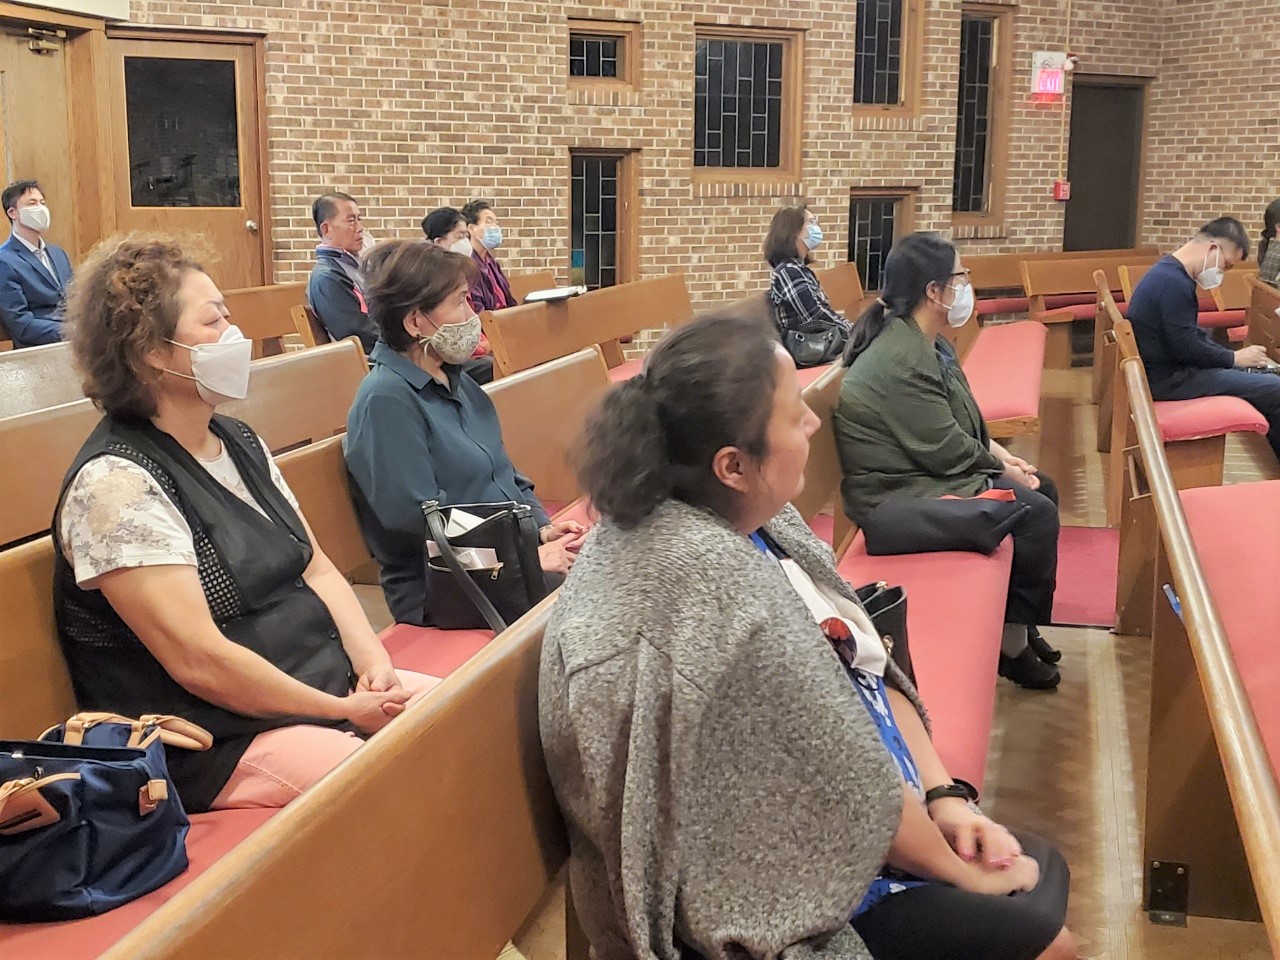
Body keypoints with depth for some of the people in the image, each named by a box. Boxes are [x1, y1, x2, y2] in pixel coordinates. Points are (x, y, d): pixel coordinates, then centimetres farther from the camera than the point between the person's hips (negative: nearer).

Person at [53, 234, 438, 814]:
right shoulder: (115, 482, -16)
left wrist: (371, 660, -4)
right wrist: (345, 712, -15)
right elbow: (199, 661, -21)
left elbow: (317, 569, 13)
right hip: (224, 741, -9)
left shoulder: (239, 443, 11)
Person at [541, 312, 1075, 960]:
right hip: (781, 889, -8)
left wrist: (942, 796, -3)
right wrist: (961, 871, -9)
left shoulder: (744, 518, -4)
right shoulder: (713, 583, -32)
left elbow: (867, 666, 5)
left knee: (1041, 868, 14)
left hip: (832, 833, 9)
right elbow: (847, 786, -23)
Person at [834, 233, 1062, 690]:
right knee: (1036, 514, -14)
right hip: (900, 495, -11)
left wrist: (1000, 453, 4)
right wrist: (1007, 473, -9)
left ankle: (1018, 621, 20)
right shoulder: (900, 360, -27)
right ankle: (1013, 643, 1)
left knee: (1044, 490, 11)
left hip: (929, 472, 11)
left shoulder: (924, 341, 5)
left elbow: (959, 419, 17)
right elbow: (946, 451, -23)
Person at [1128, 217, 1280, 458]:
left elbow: (1191, 333, 18)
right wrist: (1235, 358, -9)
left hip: (1168, 365, 11)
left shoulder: (1171, 272, 9)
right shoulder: (1173, 282, -24)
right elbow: (1187, 348, -23)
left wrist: (1232, 356, 6)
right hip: (1167, 377, -11)